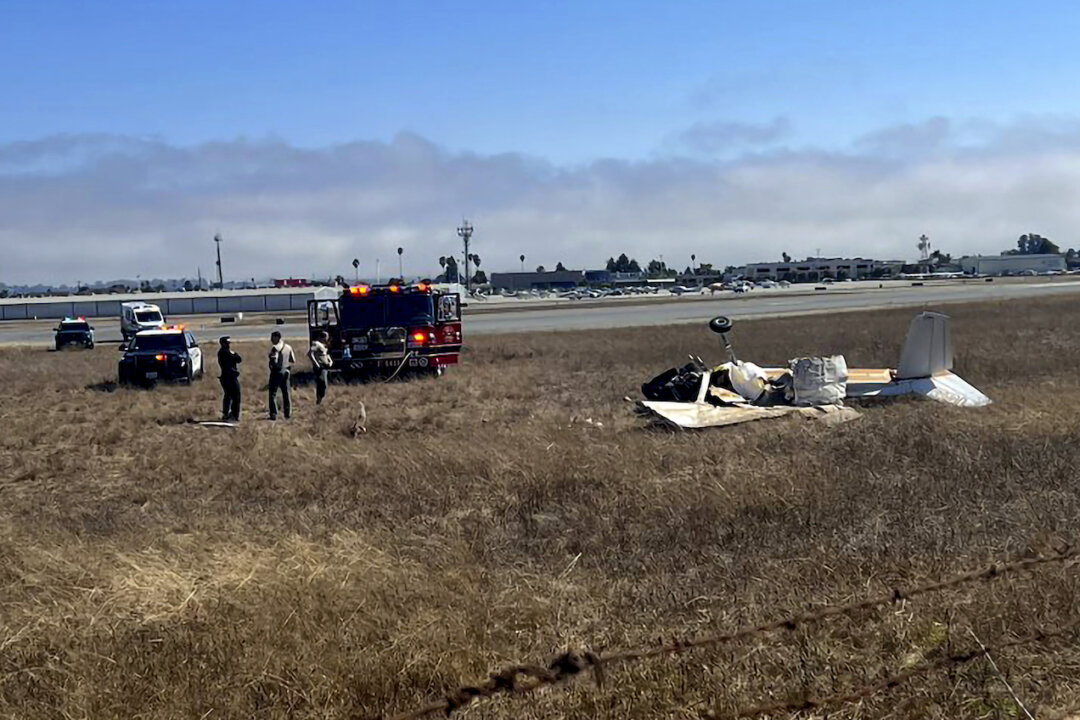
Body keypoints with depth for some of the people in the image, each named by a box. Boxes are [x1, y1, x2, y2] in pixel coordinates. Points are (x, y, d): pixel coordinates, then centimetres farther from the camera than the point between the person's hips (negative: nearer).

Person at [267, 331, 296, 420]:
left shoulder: (275, 347, -15)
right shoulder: (288, 347, 6)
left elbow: (274, 361, -24)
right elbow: (293, 360, 9)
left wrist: (272, 366, -5)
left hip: (276, 372, -6)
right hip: (286, 372, 6)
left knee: (273, 394, -1)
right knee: (286, 393, 14)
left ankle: (274, 414, -7)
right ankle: (288, 413, 17)